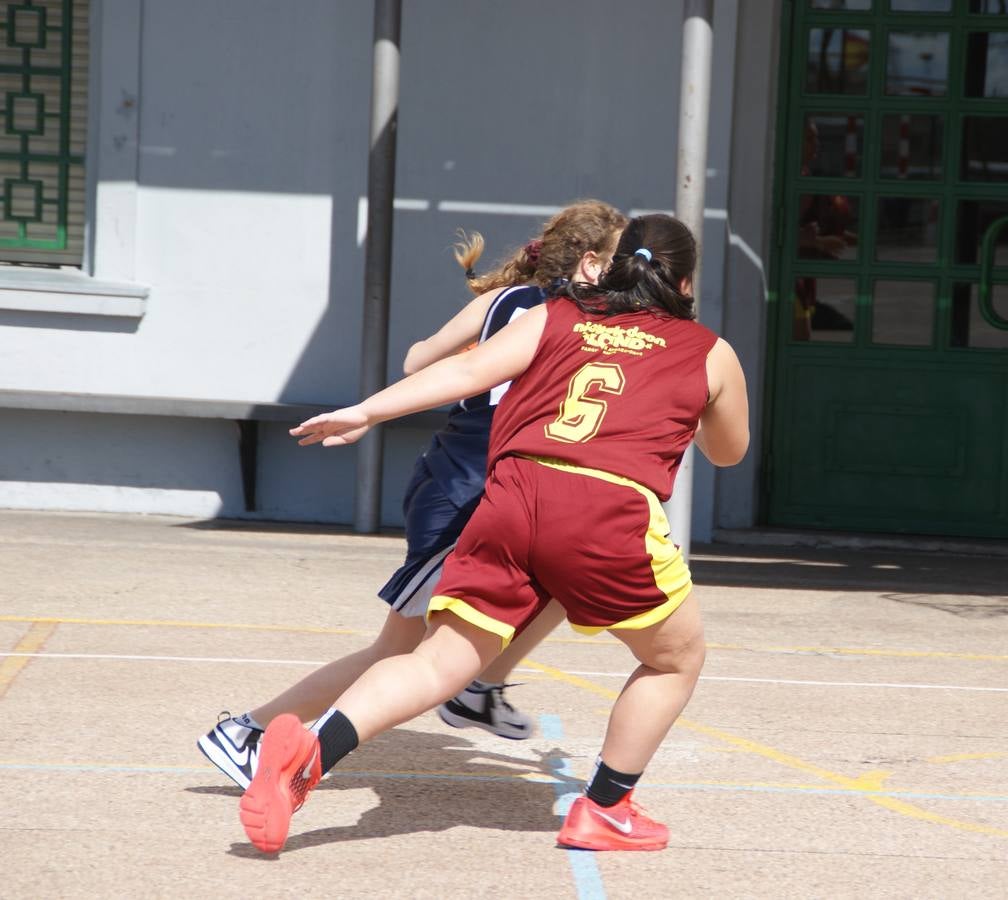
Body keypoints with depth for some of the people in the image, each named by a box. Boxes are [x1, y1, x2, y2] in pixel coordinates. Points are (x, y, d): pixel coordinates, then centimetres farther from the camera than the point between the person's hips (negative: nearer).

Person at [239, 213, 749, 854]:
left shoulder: (556, 317, 23)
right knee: (677, 658, 22)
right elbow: (729, 451, 37)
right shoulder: (711, 354, 21)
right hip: (612, 507, -2)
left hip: (515, 491, 3)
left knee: (440, 663, 2)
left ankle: (307, 754, -20)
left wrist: (365, 412, 10)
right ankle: (604, 811, 21)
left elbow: (467, 371, 9)